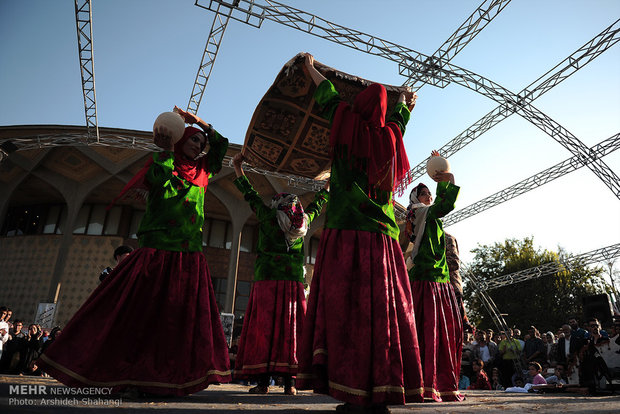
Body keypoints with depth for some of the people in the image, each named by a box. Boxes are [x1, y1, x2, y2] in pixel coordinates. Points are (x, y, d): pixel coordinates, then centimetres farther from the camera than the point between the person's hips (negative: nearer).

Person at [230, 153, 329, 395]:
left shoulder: (267, 218, 2)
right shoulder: (303, 223, 10)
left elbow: (251, 195, 13)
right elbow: (315, 207, 28)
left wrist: (238, 169, 26)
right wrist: (326, 188, 46)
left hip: (267, 281, -3)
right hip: (294, 283, 3)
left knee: (264, 327, -1)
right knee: (290, 329, 4)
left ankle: (263, 380, 0)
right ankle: (289, 381, 4)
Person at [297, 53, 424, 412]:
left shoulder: (348, 126, 6)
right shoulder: (390, 136, 13)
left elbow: (328, 97, 23)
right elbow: (400, 116, 36)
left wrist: (311, 67, 42)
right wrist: (406, 101, 59)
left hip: (346, 234, -3)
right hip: (382, 237, 3)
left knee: (345, 309, -4)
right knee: (382, 311, 3)